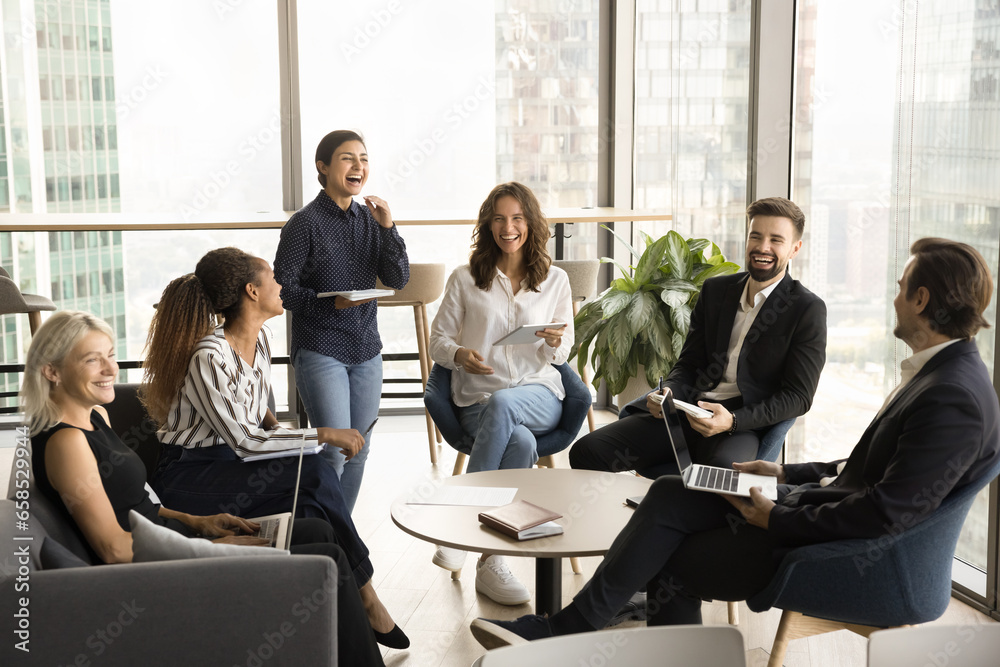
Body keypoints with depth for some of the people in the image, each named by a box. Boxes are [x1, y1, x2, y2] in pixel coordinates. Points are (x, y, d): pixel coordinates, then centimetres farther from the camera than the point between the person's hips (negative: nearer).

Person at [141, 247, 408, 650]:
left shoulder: (259, 338, 4)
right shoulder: (208, 358, -23)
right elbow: (243, 439, -23)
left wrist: (274, 429, -2)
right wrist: (323, 435, -22)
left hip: (230, 465, 8)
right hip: (189, 477, -8)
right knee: (315, 475, -25)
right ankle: (365, 597, -10)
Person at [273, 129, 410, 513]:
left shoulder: (370, 219, 8)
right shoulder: (305, 223, -8)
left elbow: (398, 280, 2)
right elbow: (283, 288, -8)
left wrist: (387, 228, -9)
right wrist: (331, 302, -21)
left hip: (366, 351, 6)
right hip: (320, 352, -6)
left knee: (359, 451, 12)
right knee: (335, 450, -11)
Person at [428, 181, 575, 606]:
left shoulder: (555, 280, 13)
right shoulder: (464, 279, 10)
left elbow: (560, 355, 14)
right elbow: (438, 340, 11)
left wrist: (554, 344, -11)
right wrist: (459, 355, -13)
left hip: (539, 393, 1)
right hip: (478, 402, -1)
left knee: (502, 404, -38)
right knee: (521, 444, -36)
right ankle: (491, 561, -31)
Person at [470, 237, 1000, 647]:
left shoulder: (952, 397, -23)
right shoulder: (938, 370, 11)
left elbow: (886, 514, -26)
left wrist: (776, 517, -18)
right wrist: (787, 475, 11)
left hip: (846, 550, -9)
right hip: (825, 502, 9)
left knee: (673, 560, -4)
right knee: (672, 494, -4)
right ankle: (573, 625, -1)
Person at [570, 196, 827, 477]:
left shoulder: (808, 309, 1)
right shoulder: (715, 290, 17)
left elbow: (798, 396, -3)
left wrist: (732, 420, -18)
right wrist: (668, 394, -6)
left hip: (743, 426, -5)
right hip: (687, 412, 5)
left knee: (724, 473, -42)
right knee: (588, 450, -15)